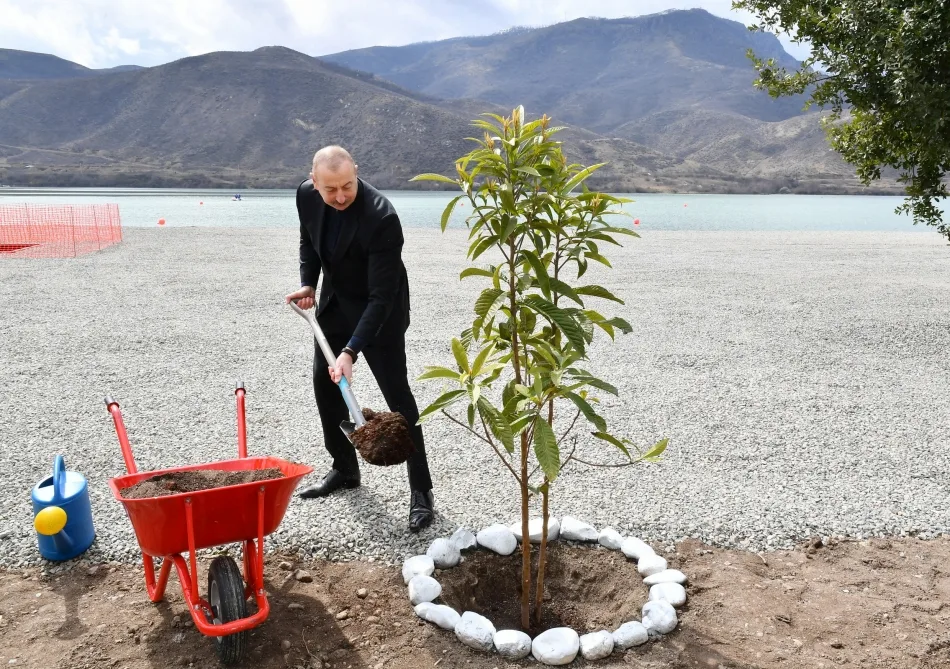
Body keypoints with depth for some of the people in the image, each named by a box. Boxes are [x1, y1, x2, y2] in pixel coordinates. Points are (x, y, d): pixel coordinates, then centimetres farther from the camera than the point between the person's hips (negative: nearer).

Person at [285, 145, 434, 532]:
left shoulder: (381, 217, -33)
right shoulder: (306, 195, -13)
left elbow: (381, 297, -33)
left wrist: (351, 351, -39)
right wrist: (308, 283, -5)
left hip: (380, 310, -6)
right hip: (335, 300, 7)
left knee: (397, 393, -8)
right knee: (324, 383, 10)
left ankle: (421, 490, 0)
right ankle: (345, 469, 27)